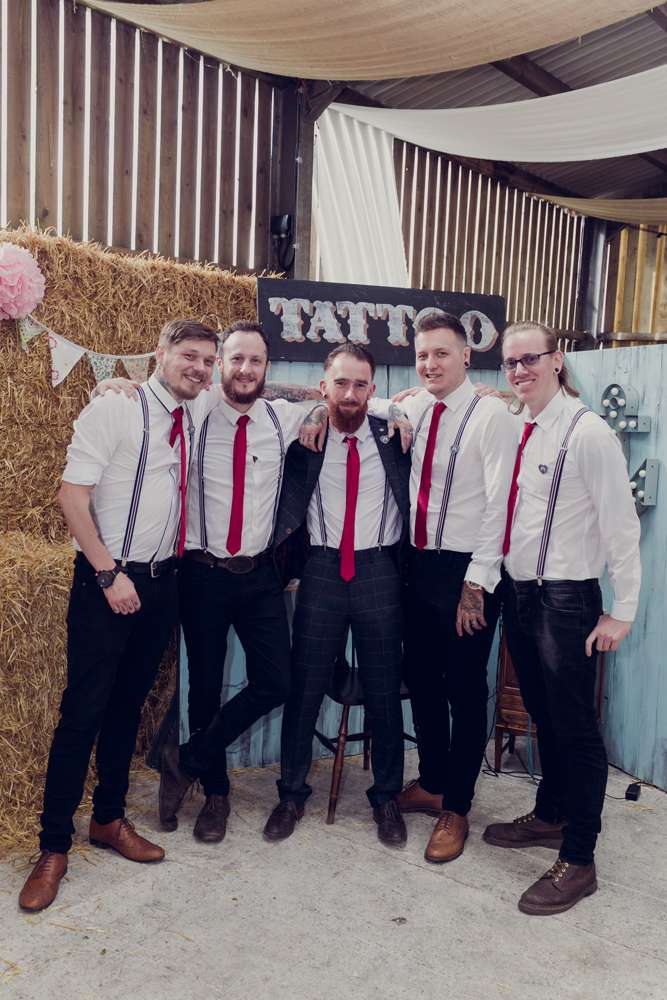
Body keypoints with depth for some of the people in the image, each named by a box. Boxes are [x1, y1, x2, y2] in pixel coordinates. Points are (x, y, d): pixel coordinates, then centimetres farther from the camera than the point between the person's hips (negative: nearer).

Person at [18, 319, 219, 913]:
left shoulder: (194, 419, 7)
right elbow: (72, 497, -14)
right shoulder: (112, 411, -10)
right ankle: (54, 847, 13)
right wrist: (111, 574, -17)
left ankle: (110, 820, 32)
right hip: (107, 580, -6)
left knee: (129, 706, 16)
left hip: (162, 580, 6)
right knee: (84, 711, -2)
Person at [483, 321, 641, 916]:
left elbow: (621, 527, -15)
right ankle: (549, 816, 40)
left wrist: (622, 612, -14)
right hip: (519, 592, 7)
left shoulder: (588, 433, -15)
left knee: (575, 727, 4)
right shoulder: (515, 431, 6)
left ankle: (577, 861, 18)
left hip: (566, 599, -7)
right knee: (542, 716, 21)